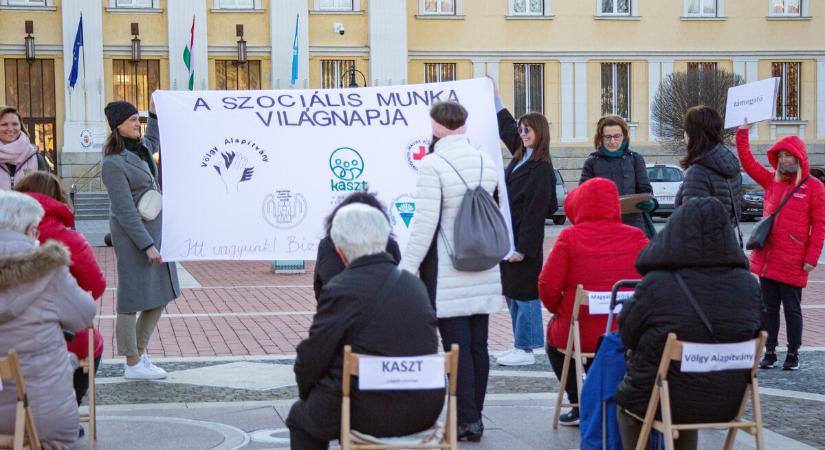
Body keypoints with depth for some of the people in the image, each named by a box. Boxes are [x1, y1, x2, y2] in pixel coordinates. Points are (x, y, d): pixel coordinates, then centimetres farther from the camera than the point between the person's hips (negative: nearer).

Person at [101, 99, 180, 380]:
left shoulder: (138, 148, 9)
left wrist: (154, 111, 30)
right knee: (133, 299, -1)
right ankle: (133, 365, 9)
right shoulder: (113, 163, -16)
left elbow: (152, 142, 38)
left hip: (155, 230, 10)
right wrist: (147, 246, -21)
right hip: (133, 234, -10)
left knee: (161, 297, 14)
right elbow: (125, 211, -19)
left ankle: (140, 354, 26)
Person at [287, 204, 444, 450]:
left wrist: (308, 393, 12)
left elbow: (310, 358, -10)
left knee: (300, 415, 24)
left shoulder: (341, 290, -14)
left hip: (368, 415, -6)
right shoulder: (415, 284, 4)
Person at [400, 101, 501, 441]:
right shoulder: (486, 162, 7)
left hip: (447, 273, -6)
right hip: (483, 271, 6)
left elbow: (424, 222, -17)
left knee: (457, 346, -2)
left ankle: (466, 420, 0)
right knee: (478, 345, 9)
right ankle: (475, 417, 16)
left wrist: (408, 267, -12)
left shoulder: (432, 165, -13)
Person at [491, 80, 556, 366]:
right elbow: (506, 127, 29)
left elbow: (535, 211, -17)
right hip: (508, 237, 9)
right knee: (512, 294, 12)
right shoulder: (521, 157, 11)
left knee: (524, 294, -4)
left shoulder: (542, 170, -14)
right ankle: (521, 346, 18)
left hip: (524, 240, -9)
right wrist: (494, 96, 32)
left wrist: (523, 248, -19)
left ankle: (526, 350, 1)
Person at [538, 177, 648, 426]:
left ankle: (579, 404, 24)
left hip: (580, 334, -3)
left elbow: (548, 286, -12)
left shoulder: (569, 237, -10)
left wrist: (558, 308, 9)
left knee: (553, 333, 31)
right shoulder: (637, 237, -1)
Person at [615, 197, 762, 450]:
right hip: (726, 403, 4)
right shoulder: (747, 285, -11)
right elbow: (753, 335, 5)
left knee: (626, 399, 29)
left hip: (666, 401, -4)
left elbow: (627, 334, -8)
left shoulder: (656, 285, -22)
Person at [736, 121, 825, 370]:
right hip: (766, 259, 5)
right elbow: (748, 162, 13)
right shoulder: (772, 180, 10)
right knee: (769, 308, 9)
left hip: (792, 264, -5)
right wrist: (742, 134, 4)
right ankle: (769, 352, 16)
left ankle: (793, 354, 13)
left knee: (792, 309, 4)